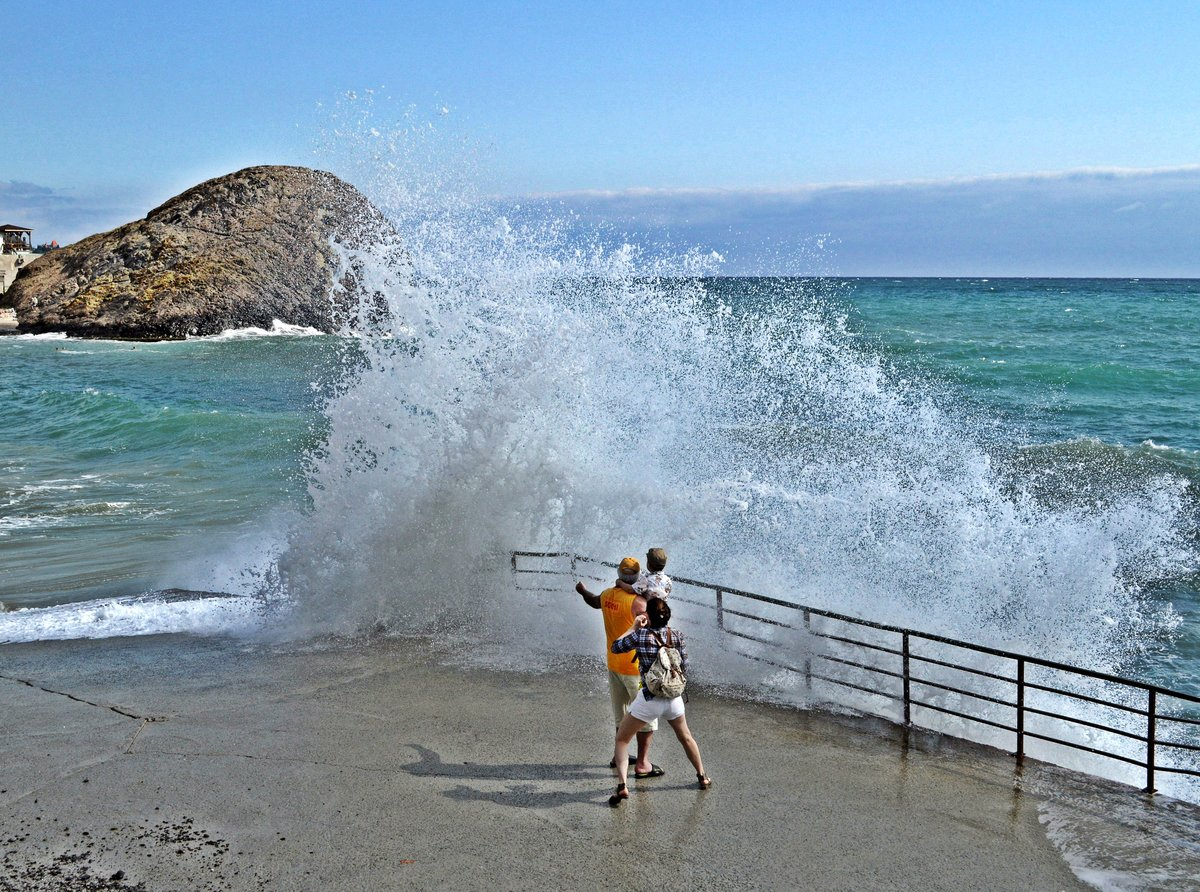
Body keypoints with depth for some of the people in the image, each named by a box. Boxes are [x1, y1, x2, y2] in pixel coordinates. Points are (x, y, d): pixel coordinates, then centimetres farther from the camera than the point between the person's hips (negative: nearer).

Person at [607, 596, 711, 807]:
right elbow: (685, 669, 3)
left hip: (648, 700, -3)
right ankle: (702, 777, 40)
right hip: (674, 698, 3)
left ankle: (622, 786, -3)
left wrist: (633, 628, 8)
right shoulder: (676, 636, -3)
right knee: (685, 737, 29)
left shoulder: (640, 635, -13)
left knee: (622, 740, 12)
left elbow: (616, 647, 3)